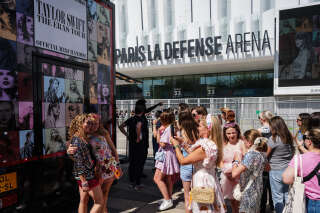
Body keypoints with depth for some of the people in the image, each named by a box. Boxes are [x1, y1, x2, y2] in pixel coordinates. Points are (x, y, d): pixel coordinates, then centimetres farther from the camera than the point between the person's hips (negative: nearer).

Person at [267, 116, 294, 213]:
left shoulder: (273, 139, -18)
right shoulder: (289, 137, 1)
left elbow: (266, 155, -9)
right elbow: (292, 153, 12)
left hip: (276, 171, -7)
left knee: (277, 197, 7)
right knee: (287, 195, 19)